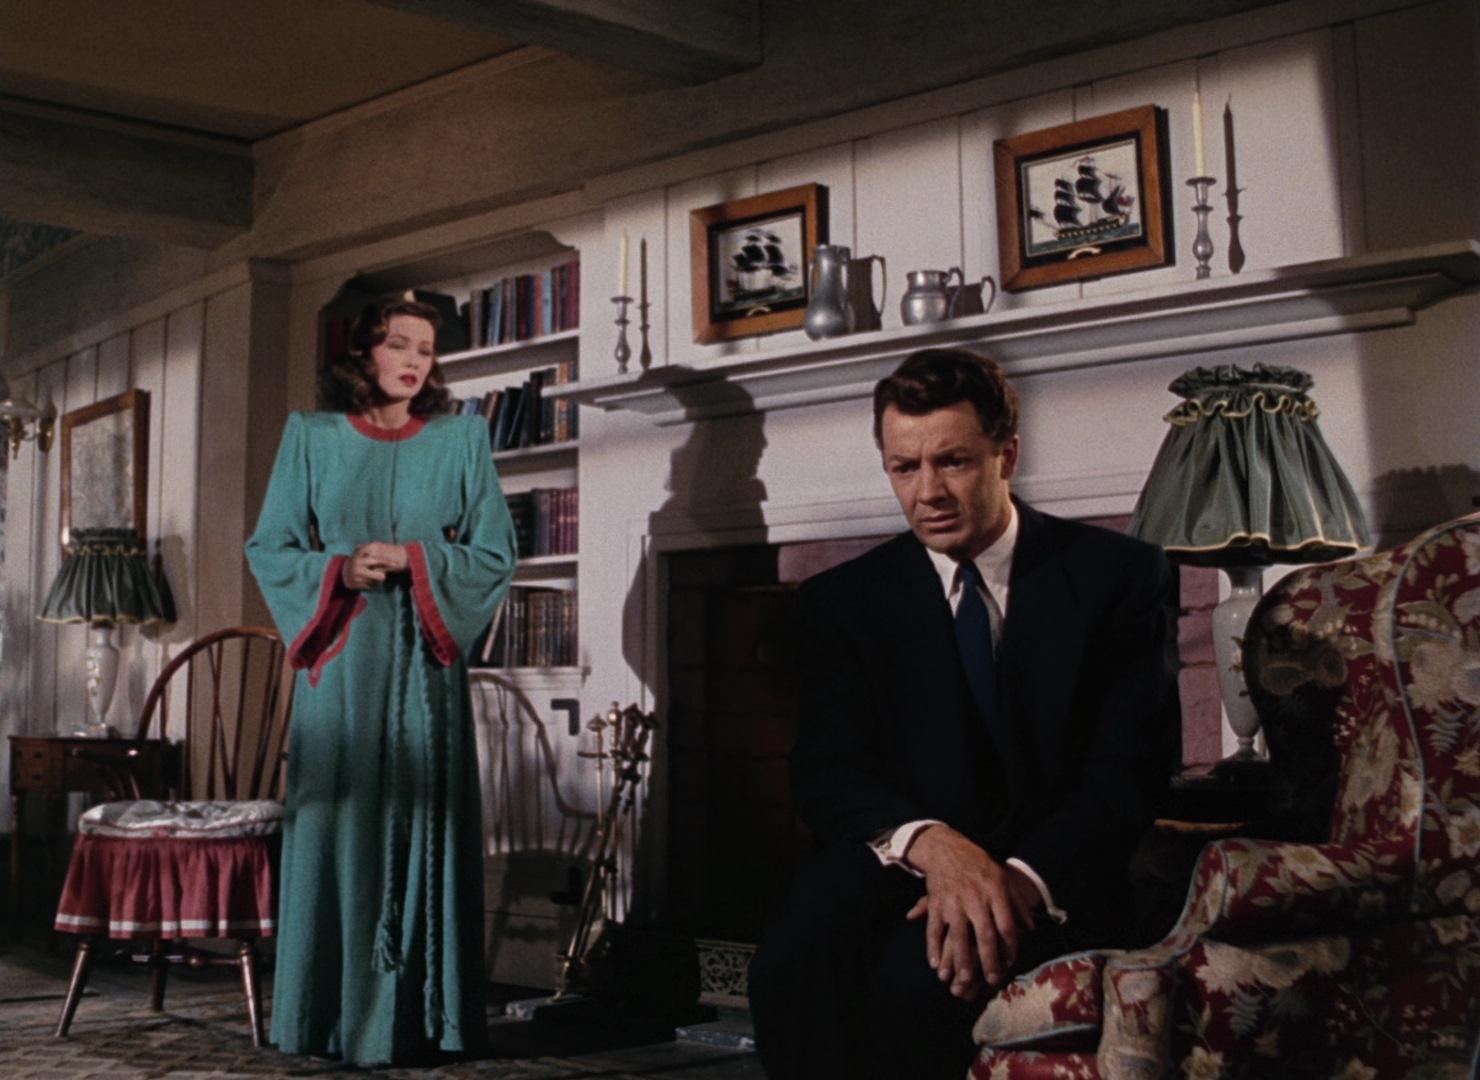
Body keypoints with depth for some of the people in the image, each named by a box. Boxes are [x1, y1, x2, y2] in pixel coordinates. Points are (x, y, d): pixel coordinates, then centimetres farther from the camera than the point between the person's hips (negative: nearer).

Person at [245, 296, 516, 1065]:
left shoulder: (461, 440, 8)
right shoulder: (312, 437, 10)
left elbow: (494, 556, 4)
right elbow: (270, 547, 7)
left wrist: (411, 560, -10)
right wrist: (337, 573, -12)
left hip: (422, 664, 0)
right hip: (339, 662, 0)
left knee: (421, 823, -1)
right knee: (335, 824, 0)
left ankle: (416, 1015, 6)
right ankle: (333, 1015, 9)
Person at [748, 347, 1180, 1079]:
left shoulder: (1119, 576, 3)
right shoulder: (846, 599, 10)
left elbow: (1129, 770, -4)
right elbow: (827, 777, -1)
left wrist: (1022, 877, -24)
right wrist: (932, 844, -24)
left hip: (1056, 875, -1)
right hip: (903, 865, 2)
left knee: (918, 978, -33)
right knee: (792, 961, -32)